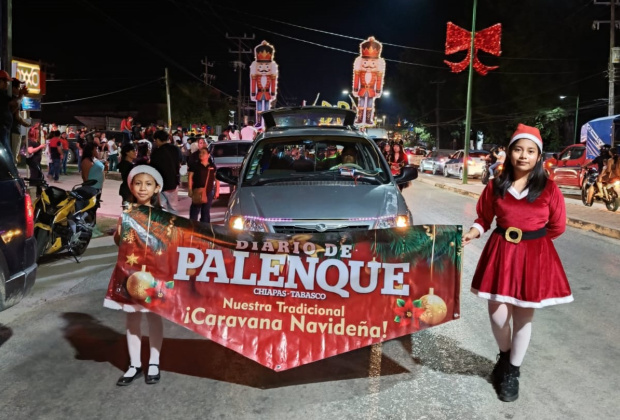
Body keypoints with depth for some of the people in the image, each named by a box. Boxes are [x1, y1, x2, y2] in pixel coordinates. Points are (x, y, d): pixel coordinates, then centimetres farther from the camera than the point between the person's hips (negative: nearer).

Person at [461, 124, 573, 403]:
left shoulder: (549, 189, -6)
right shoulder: (496, 186, -1)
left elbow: (557, 227, 3)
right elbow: (484, 218, 7)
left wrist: (530, 240, 4)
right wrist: (473, 233, -11)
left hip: (534, 256, -1)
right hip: (501, 253, 1)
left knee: (523, 316, 9)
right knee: (497, 314, 3)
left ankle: (513, 371, 29)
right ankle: (504, 357, 36)